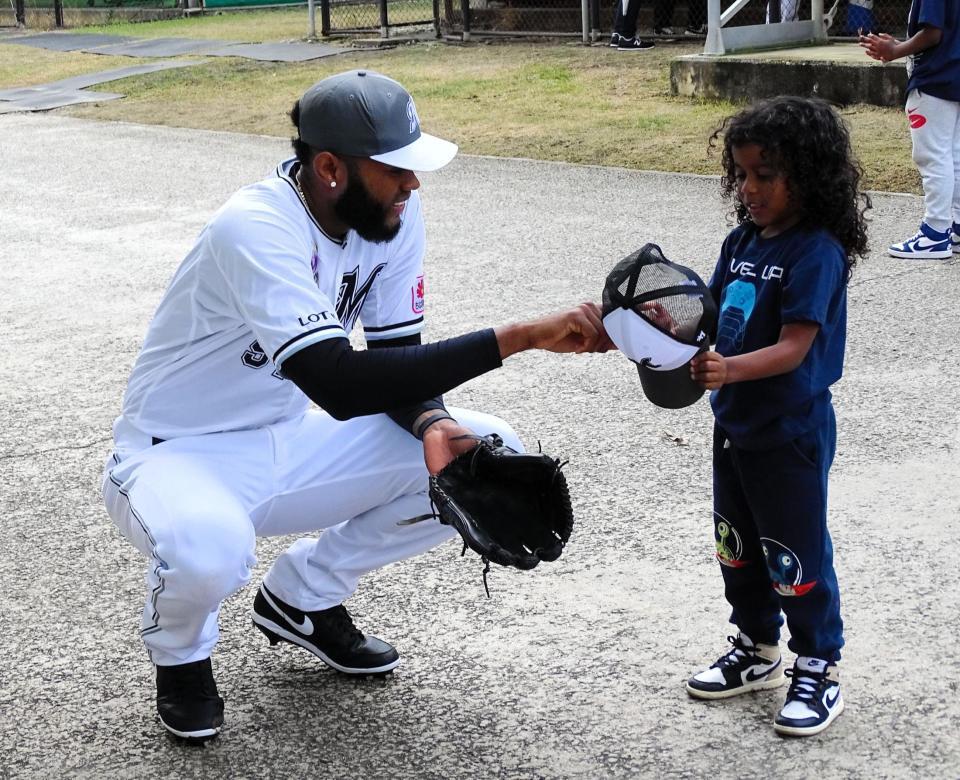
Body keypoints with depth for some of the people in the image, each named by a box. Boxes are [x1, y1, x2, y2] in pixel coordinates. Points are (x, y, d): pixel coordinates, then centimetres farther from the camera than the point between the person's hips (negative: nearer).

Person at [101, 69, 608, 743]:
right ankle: (179, 651, 0)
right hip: (178, 456, -7)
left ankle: (303, 595, 10)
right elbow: (341, 385, -41)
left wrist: (431, 423, -25)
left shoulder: (397, 212, -8)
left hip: (286, 445, 7)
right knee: (208, 549, -41)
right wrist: (520, 338, -42)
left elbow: (398, 355, -1)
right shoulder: (256, 228, -31)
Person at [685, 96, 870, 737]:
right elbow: (711, 316, 7)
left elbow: (793, 347, -25)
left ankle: (821, 668, 19)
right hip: (735, 423, 8)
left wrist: (730, 370, -40)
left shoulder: (817, 253, -19)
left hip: (791, 432, -8)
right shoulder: (743, 241, 4)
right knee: (737, 546, 18)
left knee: (796, 556, 3)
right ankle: (757, 651, 35)